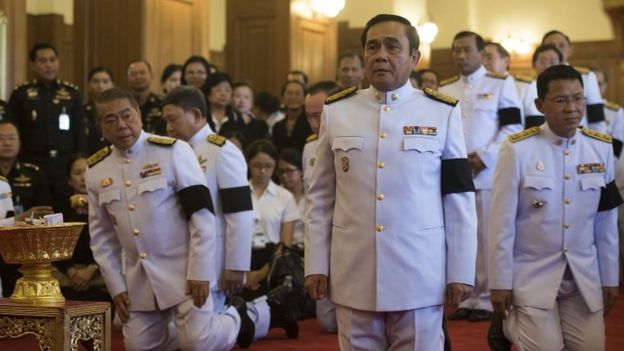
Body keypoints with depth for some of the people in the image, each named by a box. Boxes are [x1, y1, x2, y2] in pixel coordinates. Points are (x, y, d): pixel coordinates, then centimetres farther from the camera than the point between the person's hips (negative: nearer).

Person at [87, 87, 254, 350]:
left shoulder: (173, 151, -12)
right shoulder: (95, 170, 3)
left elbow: (202, 214, -13)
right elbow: (102, 236, 11)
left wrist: (199, 272, -16)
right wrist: (116, 286, 5)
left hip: (183, 269, -5)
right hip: (139, 277, 5)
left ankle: (235, 319, 19)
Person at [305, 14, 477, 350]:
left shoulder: (443, 113, -1)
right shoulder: (336, 111, 4)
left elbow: (459, 200, 0)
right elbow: (320, 198, 7)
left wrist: (460, 272, -2)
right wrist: (316, 266, 3)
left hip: (420, 275, -1)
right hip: (352, 274, 2)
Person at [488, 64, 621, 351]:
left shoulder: (601, 148, -1)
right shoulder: (517, 149, -12)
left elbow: (606, 222, 5)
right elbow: (502, 223, -8)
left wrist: (609, 279, 7)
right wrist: (500, 283, -7)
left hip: (585, 279, 4)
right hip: (531, 278, -4)